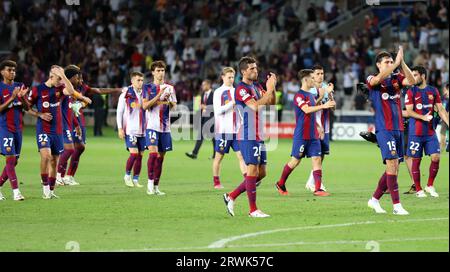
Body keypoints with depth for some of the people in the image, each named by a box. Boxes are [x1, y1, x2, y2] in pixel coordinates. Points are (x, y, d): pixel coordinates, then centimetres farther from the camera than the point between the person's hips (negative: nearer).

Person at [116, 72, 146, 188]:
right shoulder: (126, 94, -4)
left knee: (140, 155, 4)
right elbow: (119, 112, -2)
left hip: (142, 130, 5)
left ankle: (135, 180, 13)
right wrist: (120, 128, -8)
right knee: (134, 153, -14)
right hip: (130, 130, -5)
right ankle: (127, 175, 6)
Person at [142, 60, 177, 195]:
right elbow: (145, 105, -8)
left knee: (161, 156, 5)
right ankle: (150, 182, -13)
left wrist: (168, 101, -11)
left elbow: (174, 107, 11)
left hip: (165, 127, 4)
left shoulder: (170, 88, 13)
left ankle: (156, 186, 10)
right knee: (153, 152, -19)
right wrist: (159, 95, -15)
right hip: (152, 125, -4)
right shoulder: (148, 87, 3)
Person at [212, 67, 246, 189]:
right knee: (219, 156, 3)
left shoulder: (235, 91, 14)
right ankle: (216, 182, 13)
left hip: (236, 130, 5)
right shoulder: (218, 92, -4)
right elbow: (217, 110, -13)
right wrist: (232, 103, -17)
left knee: (241, 155, -3)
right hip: (223, 130, -5)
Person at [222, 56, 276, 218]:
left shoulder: (257, 87, 15)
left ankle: (231, 197, 18)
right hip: (247, 136, -9)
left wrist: (272, 88, -1)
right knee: (253, 170, -8)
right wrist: (269, 89, -20)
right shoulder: (241, 89, -12)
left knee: (261, 173, 8)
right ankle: (253, 209, -2)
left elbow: (271, 102, 15)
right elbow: (255, 106, -23)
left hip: (259, 136, 9)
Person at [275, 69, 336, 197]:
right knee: (295, 160, 0)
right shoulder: (299, 95, -11)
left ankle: (318, 189, -6)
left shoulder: (311, 95, 15)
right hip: (301, 135, -8)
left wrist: (318, 126, 17)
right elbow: (307, 110, -27)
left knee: (317, 159, -3)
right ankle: (280, 184, 18)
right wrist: (323, 106, -34)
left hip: (313, 135, 8)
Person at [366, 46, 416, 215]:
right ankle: (396, 205, -15)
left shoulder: (396, 78, 12)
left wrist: (402, 62, -16)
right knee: (392, 164, -15)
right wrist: (397, 62, -24)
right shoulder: (372, 80, 0)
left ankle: (375, 199, 21)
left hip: (398, 128, 6)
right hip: (384, 129, -6)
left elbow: (411, 81, -7)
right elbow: (380, 78, -24)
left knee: (393, 167, 7)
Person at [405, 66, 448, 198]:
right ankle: (418, 189, 9)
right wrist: (423, 117, -23)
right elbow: (409, 111, -8)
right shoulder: (411, 92, -1)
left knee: (436, 157, -7)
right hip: (415, 132, -3)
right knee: (416, 160, 0)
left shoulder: (433, 91, 8)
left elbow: (441, 110, 9)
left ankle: (430, 186, 10)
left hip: (430, 131, 3)